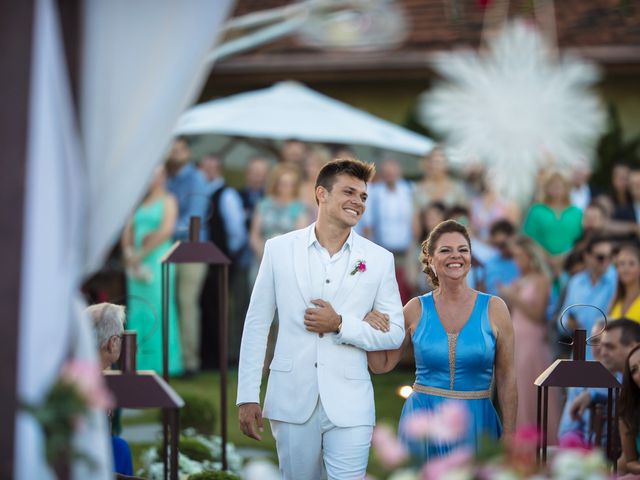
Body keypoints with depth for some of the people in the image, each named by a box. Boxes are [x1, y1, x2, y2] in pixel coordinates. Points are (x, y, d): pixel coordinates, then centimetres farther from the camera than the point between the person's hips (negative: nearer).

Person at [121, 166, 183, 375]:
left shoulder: (167, 200, 0)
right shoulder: (139, 203, 18)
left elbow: (167, 230, -12)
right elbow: (128, 232, 14)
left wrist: (141, 253, -11)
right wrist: (129, 253, -5)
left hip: (158, 259, -6)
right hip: (137, 264, 6)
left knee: (157, 309, -8)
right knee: (137, 311, 2)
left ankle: (160, 364, -6)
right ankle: (140, 363, 5)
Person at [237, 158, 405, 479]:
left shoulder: (379, 259, 3)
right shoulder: (279, 249, 3)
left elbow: (394, 334, 4)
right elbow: (256, 324, 5)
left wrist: (341, 325, -12)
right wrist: (247, 396, 1)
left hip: (349, 405, 0)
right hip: (292, 401, 0)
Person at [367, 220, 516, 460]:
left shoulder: (494, 309, -2)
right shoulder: (416, 309, 1)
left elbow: (506, 379, 1)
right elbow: (381, 365, 8)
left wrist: (508, 437, 0)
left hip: (476, 422, -1)